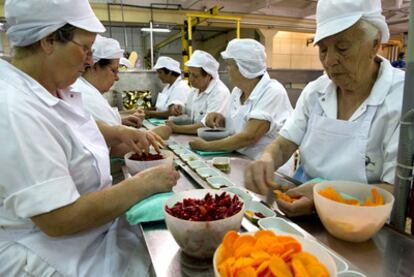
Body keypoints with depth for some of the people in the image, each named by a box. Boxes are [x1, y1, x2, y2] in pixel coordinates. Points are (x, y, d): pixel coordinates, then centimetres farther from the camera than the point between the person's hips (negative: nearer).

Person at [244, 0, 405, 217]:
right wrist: (266, 159, -22)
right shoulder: (315, 91, 3)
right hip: (302, 196, 4)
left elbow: (398, 190, -16)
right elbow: (285, 143, 1)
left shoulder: (403, 98, -13)